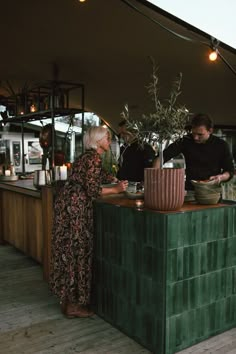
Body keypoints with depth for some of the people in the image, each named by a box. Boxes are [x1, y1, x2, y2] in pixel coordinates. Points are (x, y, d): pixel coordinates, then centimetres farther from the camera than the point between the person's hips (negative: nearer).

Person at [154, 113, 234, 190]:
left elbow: (230, 171, 9)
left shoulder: (221, 145, 0)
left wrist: (221, 177, -13)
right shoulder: (186, 141, -2)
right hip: (190, 190, 0)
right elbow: (163, 156, -7)